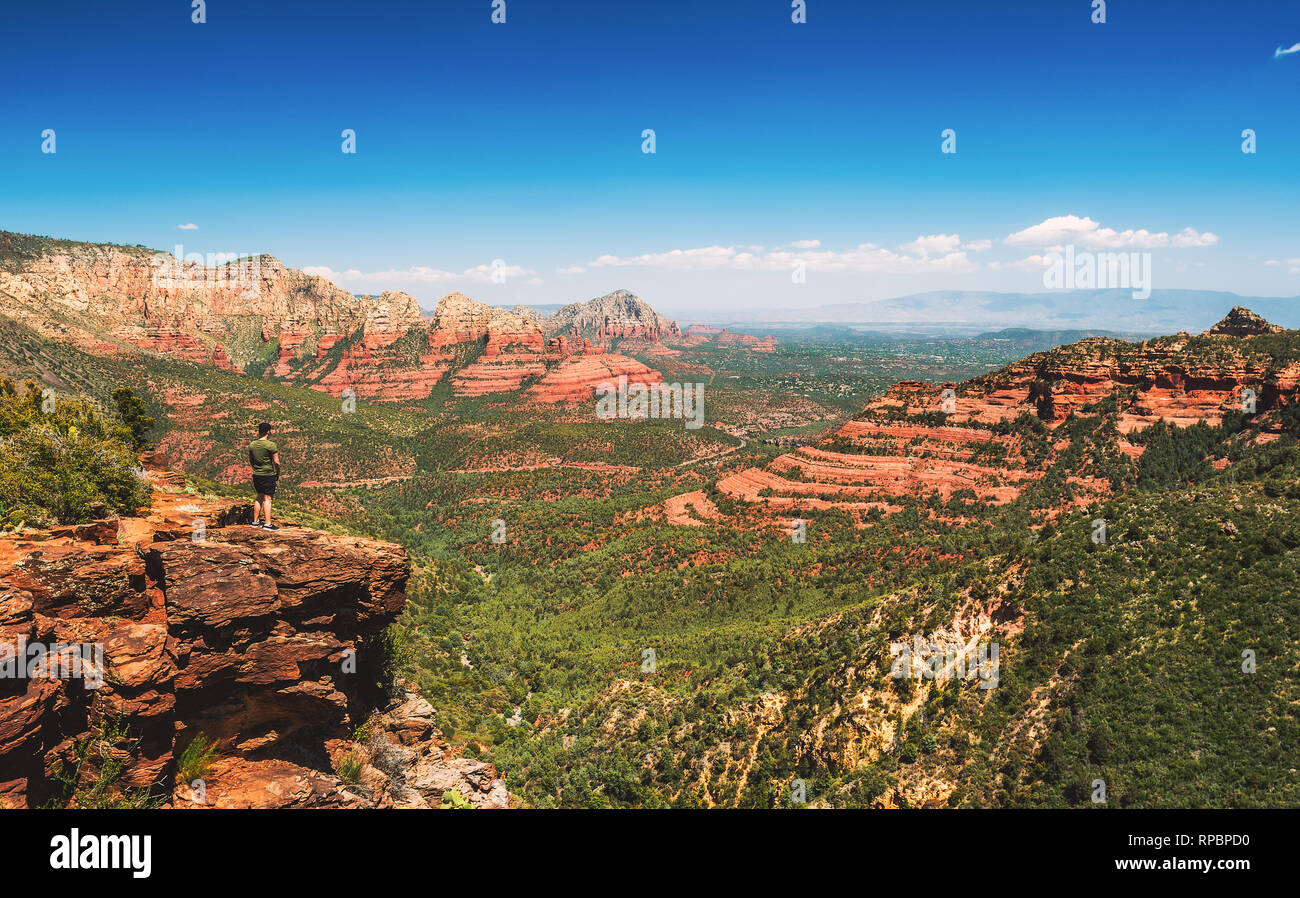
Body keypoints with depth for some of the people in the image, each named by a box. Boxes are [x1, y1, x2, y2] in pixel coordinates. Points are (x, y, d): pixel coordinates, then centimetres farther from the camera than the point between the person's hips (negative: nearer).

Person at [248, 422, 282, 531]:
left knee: (259, 497, 17)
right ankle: (267, 524, 0)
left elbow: (250, 460, 14)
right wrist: (278, 474, 2)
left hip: (256, 475, 6)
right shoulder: (271, 445, -15)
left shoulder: (252, 445, 3)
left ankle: (255, 521, 22)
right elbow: (276, 462, -13)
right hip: (269, 475, -6)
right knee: (267, 499, -1)